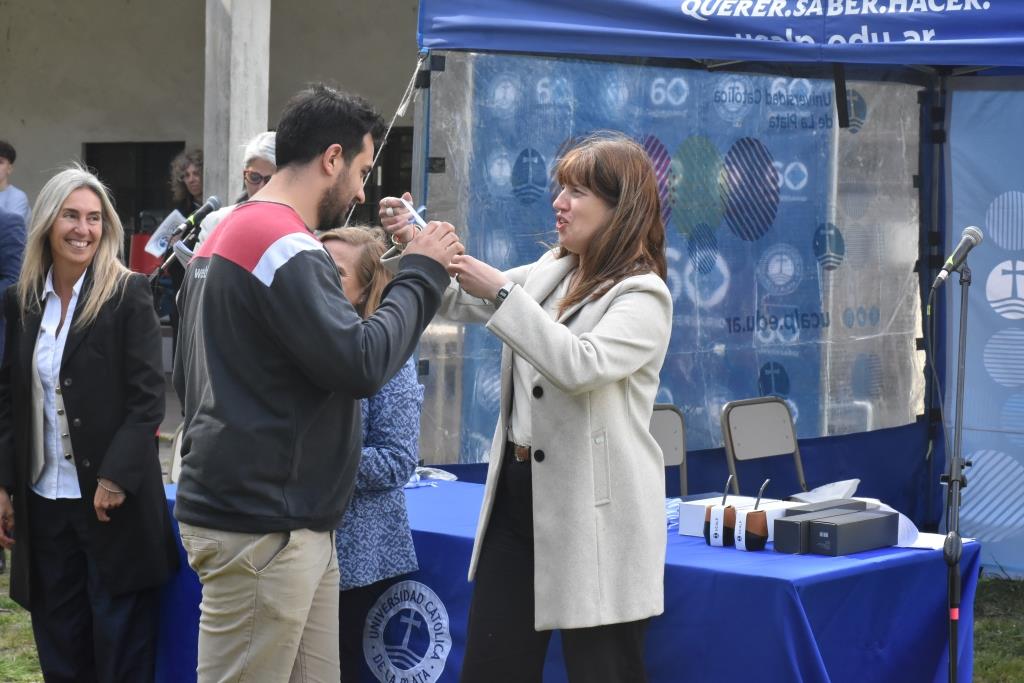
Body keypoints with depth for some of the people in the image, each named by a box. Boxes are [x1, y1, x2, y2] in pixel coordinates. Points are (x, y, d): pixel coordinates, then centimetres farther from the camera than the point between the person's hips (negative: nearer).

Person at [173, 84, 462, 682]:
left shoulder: (224, 235, 17)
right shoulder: (287, 246, -16)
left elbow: (186, 376, 23)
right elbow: (363, 364, -20)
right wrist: (423, 272, -9)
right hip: (263, 526, -10)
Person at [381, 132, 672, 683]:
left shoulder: (642, 295, -11)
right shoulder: (551, 272, 12)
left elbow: (581, 366, -26)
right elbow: (463, 302, 18)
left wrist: (501, 292, -24)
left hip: (591, 513, -8)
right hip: (518, 494, 8)